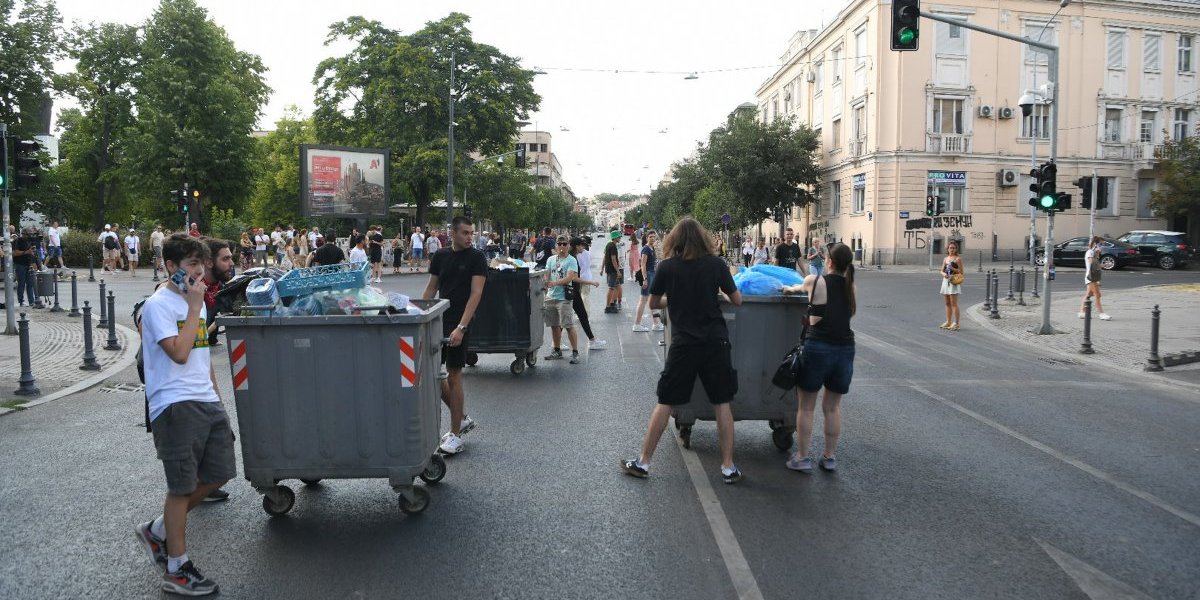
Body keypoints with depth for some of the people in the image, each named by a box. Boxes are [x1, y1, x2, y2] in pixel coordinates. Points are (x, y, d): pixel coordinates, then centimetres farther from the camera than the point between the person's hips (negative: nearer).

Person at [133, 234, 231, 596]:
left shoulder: (195, 301, 15)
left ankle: (157, 531, 30)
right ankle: (177, 571, 14)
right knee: (183, 487, 0)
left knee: (217, 475, 10)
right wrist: (194, 307, -15)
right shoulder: (159, 305, -10)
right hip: (176, 405, -8)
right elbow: (179, 352, -21)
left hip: (207, 403, 8)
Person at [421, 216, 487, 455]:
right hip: (437, 320, 6)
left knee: (454, 375, -3)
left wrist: (461, 327, -22)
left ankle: (455, 434, 8)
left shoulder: (476, 258, -7)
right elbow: (431, 288, 15)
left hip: (458, 323, -6)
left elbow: (476, 294, -14)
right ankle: (462, 418, 24)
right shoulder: (440, 256, 9)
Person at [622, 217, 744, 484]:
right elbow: (737, 300, 4)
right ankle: (728, 467, 14)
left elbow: (653, 303, 7)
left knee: (665, 402, 8)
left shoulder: (667, 267, -3)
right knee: (722, 403, 9)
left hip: (683, 343, 0)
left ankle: (643, 462, 14)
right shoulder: (716, 264, -3)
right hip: (716, 342, 1)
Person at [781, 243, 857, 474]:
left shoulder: (815, 281, -4)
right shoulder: (851, 288, 6)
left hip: (818, 348, -4)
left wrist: (791, 288, 41)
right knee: (833, 407, 15)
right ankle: (830, 457, 21)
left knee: (805, 406, 7)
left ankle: (802, 458, 11)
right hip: (845, 349, 4)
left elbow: (801, 287, 17)